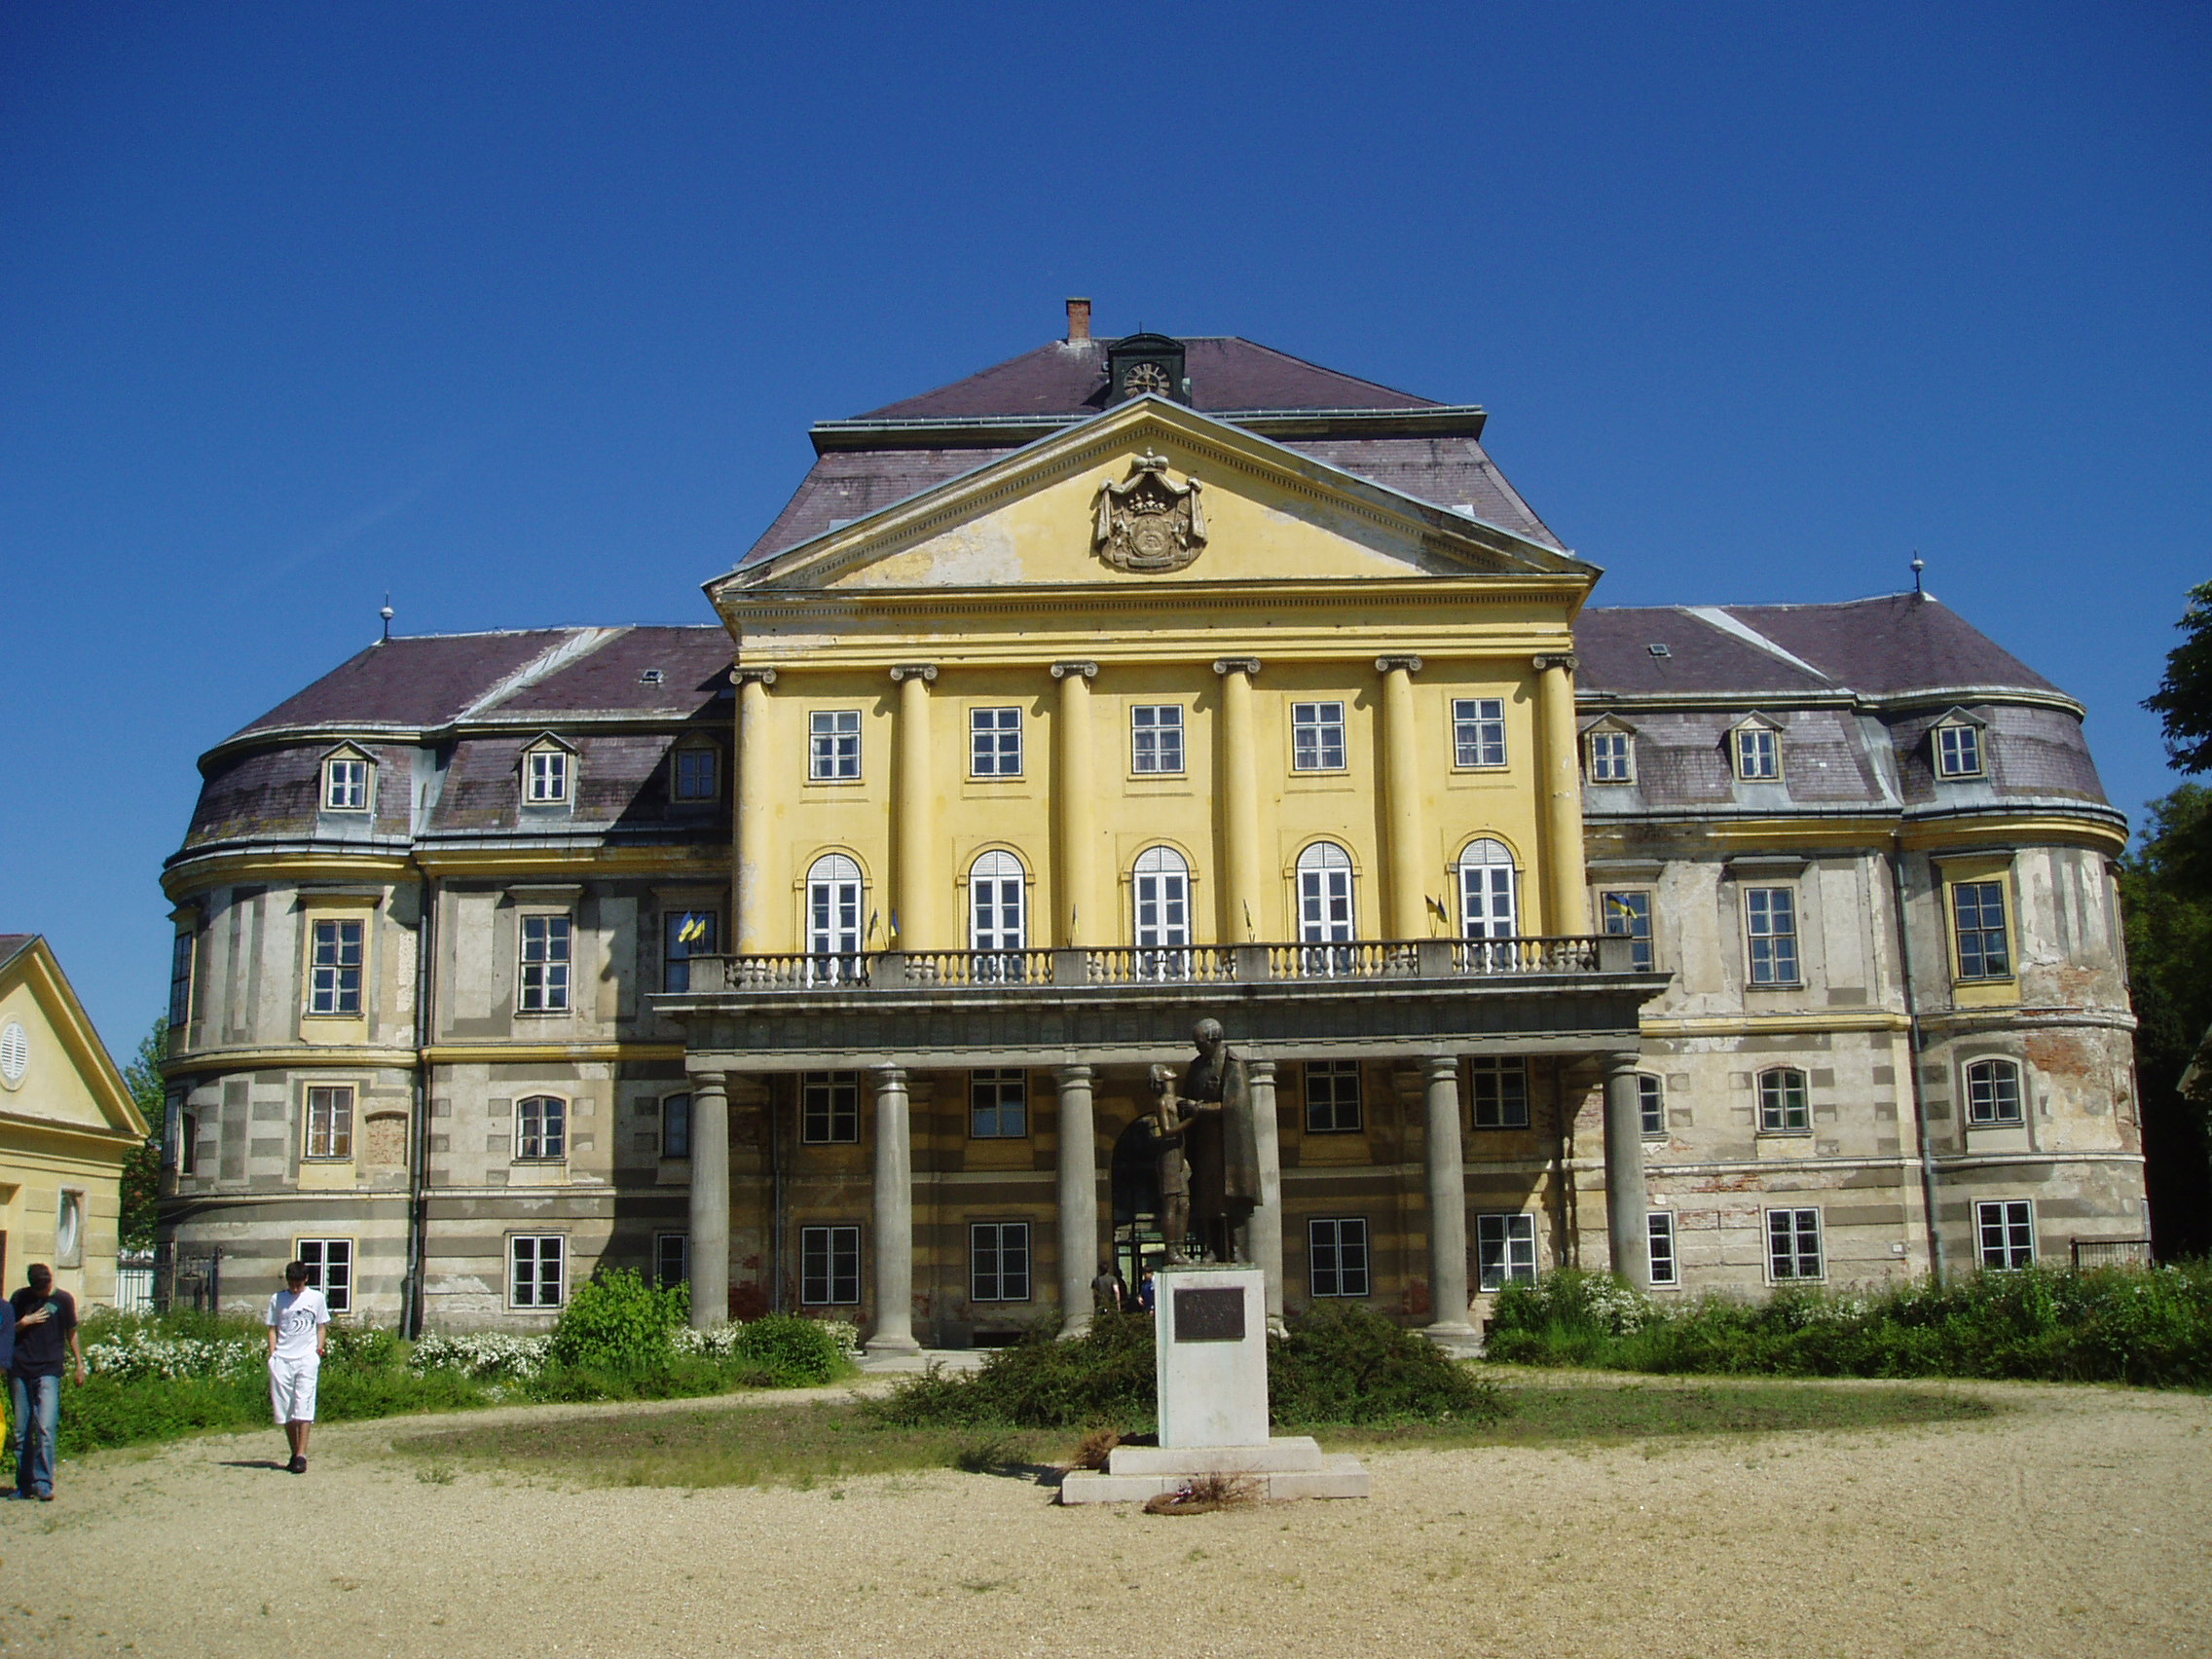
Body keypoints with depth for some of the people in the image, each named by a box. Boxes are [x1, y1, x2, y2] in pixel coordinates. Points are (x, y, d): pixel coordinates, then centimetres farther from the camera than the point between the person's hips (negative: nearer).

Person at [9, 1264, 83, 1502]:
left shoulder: (63, 1300, 4)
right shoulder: (20, 1298, 8)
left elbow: (71, 1334, 12)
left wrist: (80, 1366, 11)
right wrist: (24, 1323, -5)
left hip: (49, 1371, -2)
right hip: (20, 1371, 3)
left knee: (46, 1428, -13)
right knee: (21, 1431, 5)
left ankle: (44, 1483, -11)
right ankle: (24, 1484, 14)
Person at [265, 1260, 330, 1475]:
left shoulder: (316, 1298, 8)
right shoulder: (277, 1300, 10)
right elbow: (273, 1329, 11)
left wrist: (319, 1349, 1)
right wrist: (272, 1355, 1)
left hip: (307, 1359, -2)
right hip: (282, 1360, 2)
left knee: (303, 1407, -12)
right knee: (284, 1410, 4)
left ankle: (301, 1455, -13)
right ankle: (294, 1453, 16)